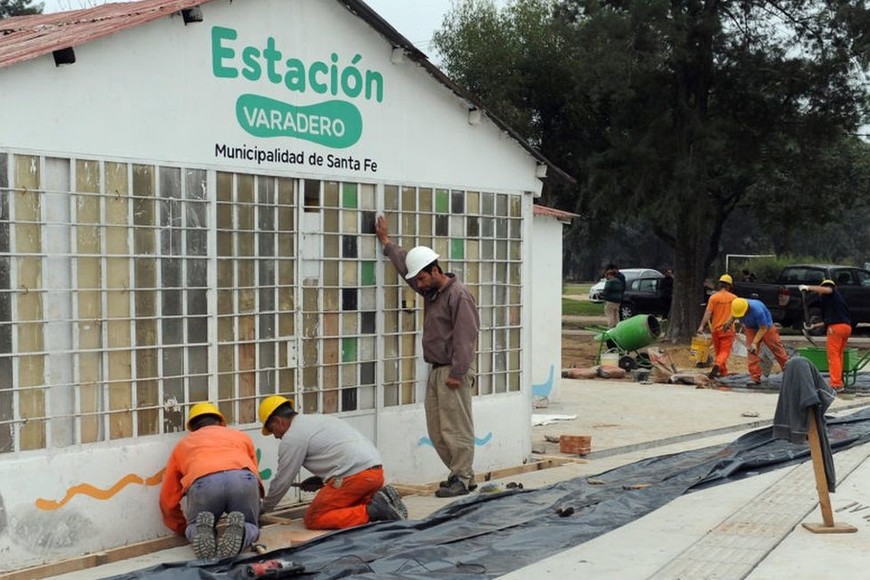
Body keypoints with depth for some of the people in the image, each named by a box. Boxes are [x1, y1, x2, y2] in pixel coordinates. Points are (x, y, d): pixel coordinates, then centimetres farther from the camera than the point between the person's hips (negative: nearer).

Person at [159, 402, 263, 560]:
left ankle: (200, 531, -8)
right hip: (243, 479, 0)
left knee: (195, 530, 27)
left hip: (203, 482, 0)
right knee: (249, 528, 23)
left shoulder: (183, 444, 36)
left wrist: (184, 528, 50)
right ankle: (239, 529, -11)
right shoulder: (241, 436, 37)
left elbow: (168, 498, 35)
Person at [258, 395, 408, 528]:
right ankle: (377, 502, 3)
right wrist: (319, 480, 23)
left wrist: (264, 508, 22)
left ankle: (371, 511, -14)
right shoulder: (319, 419, 27)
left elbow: (282, 481, 7)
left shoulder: (292, 437, 1)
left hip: (355, 477, -9)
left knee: (313, 520, -2)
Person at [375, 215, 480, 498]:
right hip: (436, 370, 10)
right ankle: (460, 473, 19)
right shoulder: (430, 292, 14)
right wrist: (386, 241, 35)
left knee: (456, 428, -6)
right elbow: (405, 264, 30)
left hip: (453, 373, -10)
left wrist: (456, 374, -22)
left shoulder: (459, 295, -14)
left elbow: (464, 337, -19)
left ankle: (463, 479, 1)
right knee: (436, 431, 10)